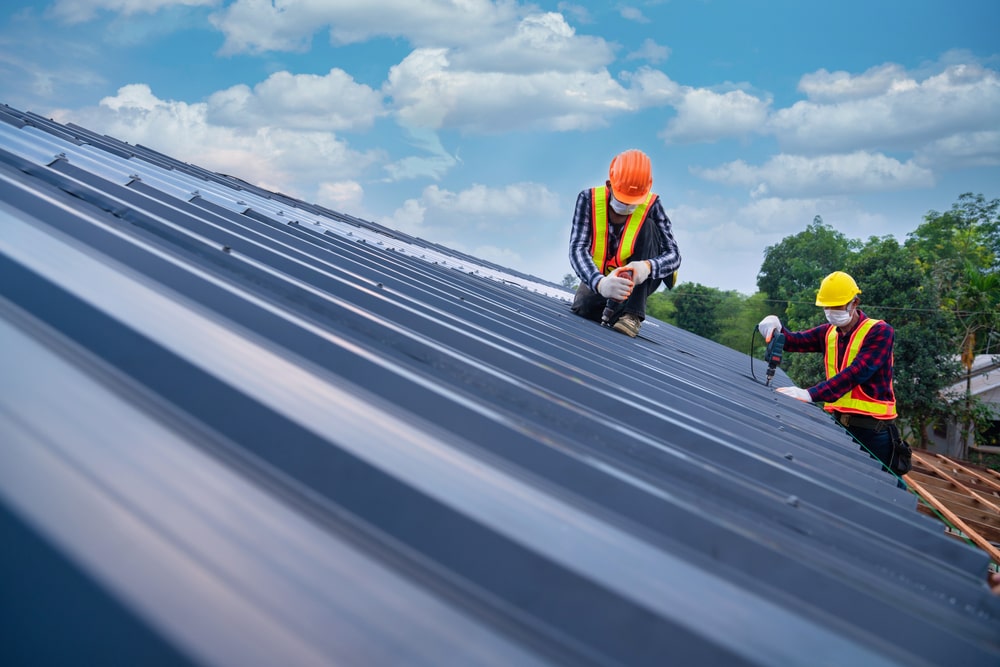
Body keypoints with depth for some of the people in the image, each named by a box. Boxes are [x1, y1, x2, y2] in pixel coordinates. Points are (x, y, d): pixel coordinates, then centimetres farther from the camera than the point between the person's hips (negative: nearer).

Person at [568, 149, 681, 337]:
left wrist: (647, 267, -49)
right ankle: (608, 308, 11)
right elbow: (577, 249, -30)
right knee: (581, 311, -29)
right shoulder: (589, 199, -19)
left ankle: (630, 314, -30)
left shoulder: (651, 205, -19)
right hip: (599, 278, 0)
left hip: (639, 282, 0)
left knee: (648, 226, -24)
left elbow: (673, 254, -24)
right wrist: (600, 283, -50)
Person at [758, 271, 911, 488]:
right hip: (837, 422, 6)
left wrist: (811, 394, -33)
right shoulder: (828, 332, 10)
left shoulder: (879, 332, -11)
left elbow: (856, 372, -23)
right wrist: (775, 326, -14)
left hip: (872, 428, -6)